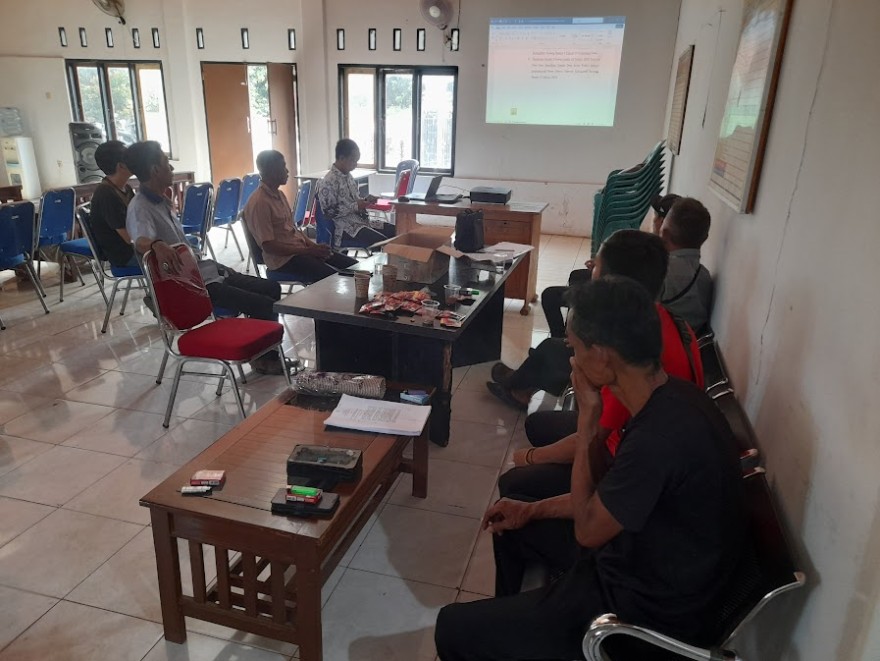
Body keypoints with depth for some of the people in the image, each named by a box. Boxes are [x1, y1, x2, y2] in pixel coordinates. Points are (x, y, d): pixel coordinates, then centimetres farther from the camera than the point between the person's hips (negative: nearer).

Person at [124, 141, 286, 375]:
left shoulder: (161, 201, 13)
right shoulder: (139, 209, -17)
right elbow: (141, 241, -39)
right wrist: (156, 245, -58)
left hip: (203, 270, 10)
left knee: (272, 289, 9)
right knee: (264, 305, -16)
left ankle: (265, 352, 17)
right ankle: (264, 358, 5)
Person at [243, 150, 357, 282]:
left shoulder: (279, 195, 14)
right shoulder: (259, 202, -16)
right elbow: (268, 246, -19)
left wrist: (314, 246, 1)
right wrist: (308, 251, -18)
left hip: (301, 249, 9)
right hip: (283, 258, -9)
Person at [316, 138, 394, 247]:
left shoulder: (348, 176, 12)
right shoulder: (328, 182, -13)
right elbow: (329, 212, -16)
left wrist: (365, 200, 3)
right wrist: (356, 206, -18)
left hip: (361, 220, 9)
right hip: (346, 226, -9)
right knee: (383, 242, -26)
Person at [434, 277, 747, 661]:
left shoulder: (659, 439, -35)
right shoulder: (670, 397, -6)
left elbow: (587, 530, -19)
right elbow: (607, 496, 7)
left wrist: (586, 423, -19)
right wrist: (533, 509, 9)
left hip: (645, 609, -8)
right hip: (647, 564, 9)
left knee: (453, 629, -6)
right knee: (512, 524, 24)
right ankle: (510, 622, 45)